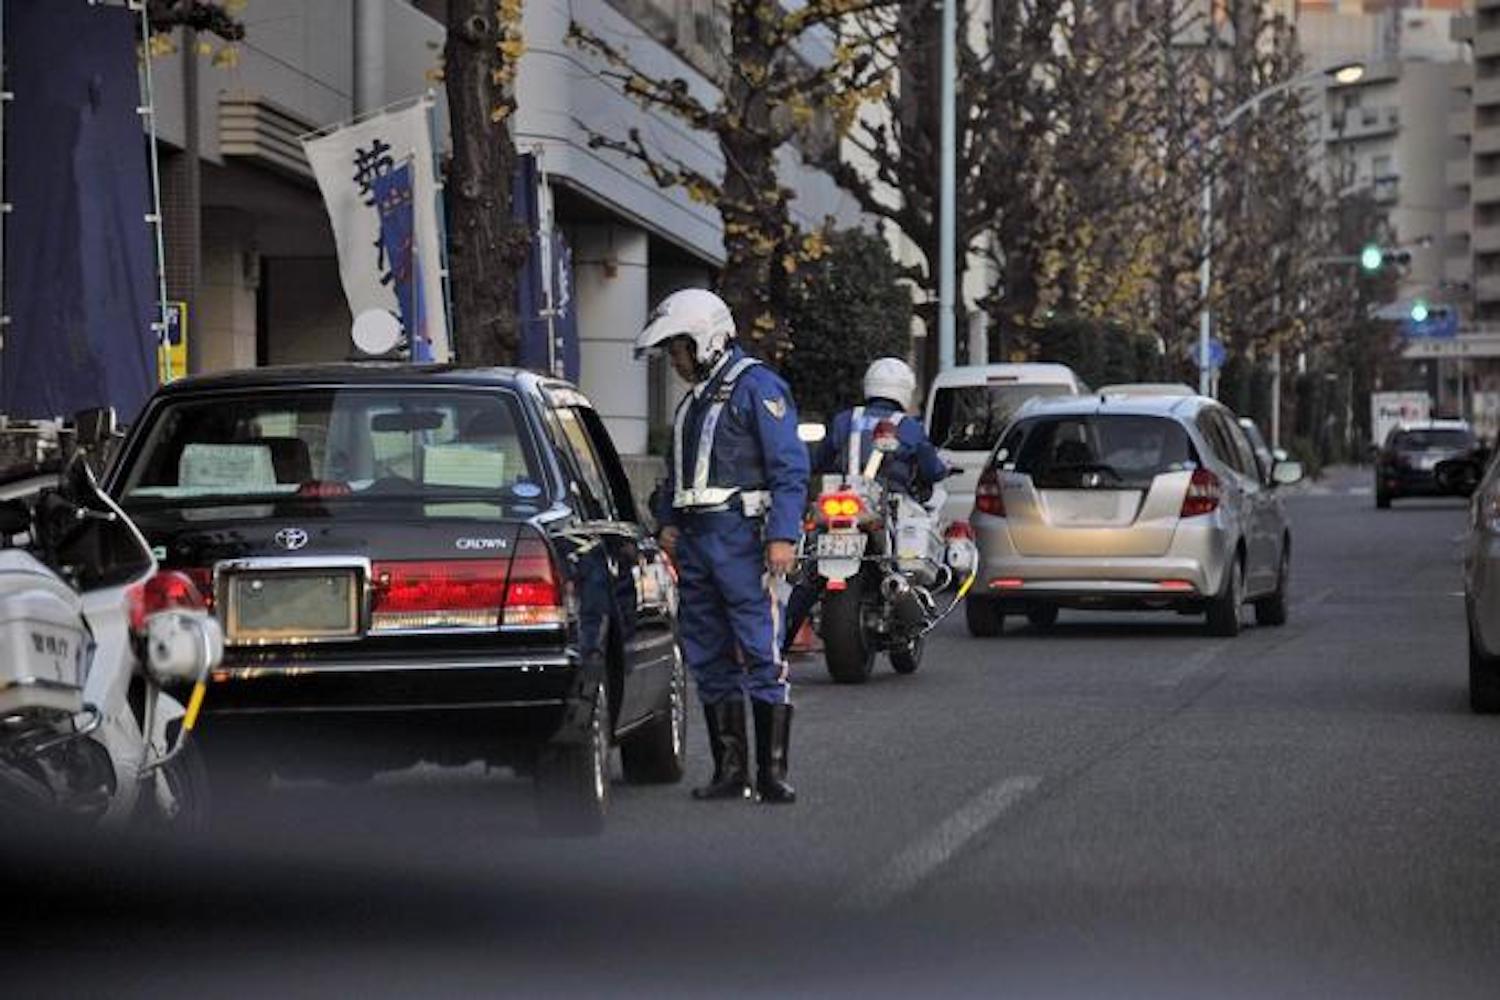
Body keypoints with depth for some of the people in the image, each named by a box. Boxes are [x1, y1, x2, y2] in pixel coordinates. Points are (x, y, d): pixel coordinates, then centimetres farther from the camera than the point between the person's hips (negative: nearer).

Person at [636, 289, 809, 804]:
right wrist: (669, 521, 16)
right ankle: (729, 770, 12)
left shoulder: (757, 387, -6)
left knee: (762, 656, -9)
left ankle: (772, 772, -10)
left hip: (741, 535, -9)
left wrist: (783, 536, -19)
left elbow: (789, 468, -12)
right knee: (709, 660, 8)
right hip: (696, 540, 9)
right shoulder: (694, 398, 22)